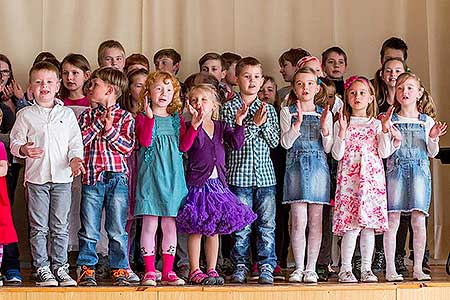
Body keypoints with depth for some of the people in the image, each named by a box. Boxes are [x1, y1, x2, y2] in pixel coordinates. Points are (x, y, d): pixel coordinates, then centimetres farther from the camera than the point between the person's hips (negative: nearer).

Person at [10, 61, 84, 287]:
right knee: (39, 227, 2)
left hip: (62, 177, 1)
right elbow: (15, 142, 4)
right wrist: (23, 149, -18)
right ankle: (42, 269, 9)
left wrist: (75, 159, -11)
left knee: (60, 227, 6)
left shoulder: (67, 114, 8)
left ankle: (60, 267, 14)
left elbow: (75, 142, 7)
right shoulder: (25, 115, 4)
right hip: (36, 177, -1)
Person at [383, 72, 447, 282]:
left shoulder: (427, 121, 9)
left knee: (419, 221, -2)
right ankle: (390, 269, 0)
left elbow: (432, 153, 11)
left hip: (420, 170, 1)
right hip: (395, 169, -1)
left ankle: (418, 268, 6)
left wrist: (433, 139, -7)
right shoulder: (390, 120, 6)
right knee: (392, 220, -4)